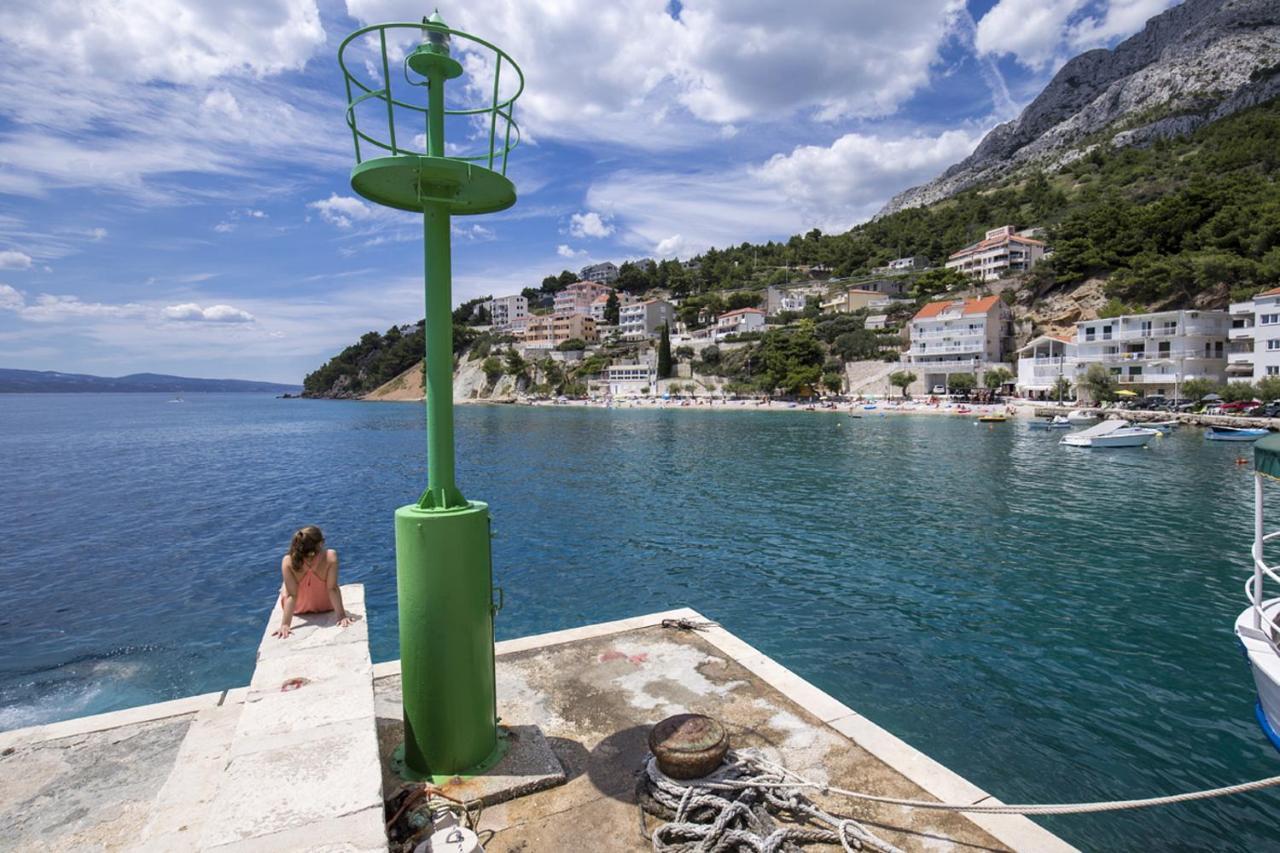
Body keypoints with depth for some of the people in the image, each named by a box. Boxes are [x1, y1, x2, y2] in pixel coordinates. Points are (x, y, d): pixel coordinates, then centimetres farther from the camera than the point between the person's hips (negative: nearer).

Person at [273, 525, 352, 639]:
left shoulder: (288, 562, -35)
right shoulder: (330, 556, -37)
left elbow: (291, 596, -31)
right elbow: (333, 589, -31)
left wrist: (285, 624, -24)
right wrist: (341, 615, -24)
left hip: (299, 609, 0)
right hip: (325, 606, 1)